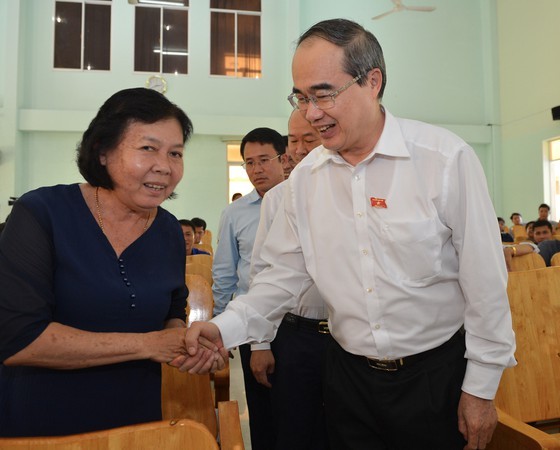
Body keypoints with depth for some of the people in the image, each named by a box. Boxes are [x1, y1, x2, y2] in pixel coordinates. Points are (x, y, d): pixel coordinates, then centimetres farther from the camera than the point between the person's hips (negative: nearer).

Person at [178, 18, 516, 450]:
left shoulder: (446, 159, -15)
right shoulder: (305, 178, -3)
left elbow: (484, 282, -11)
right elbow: (285, 273, 1)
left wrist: (481, 389, -5)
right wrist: (227, 327, -15)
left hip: (437, 371, -3)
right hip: (348, 376, 4)